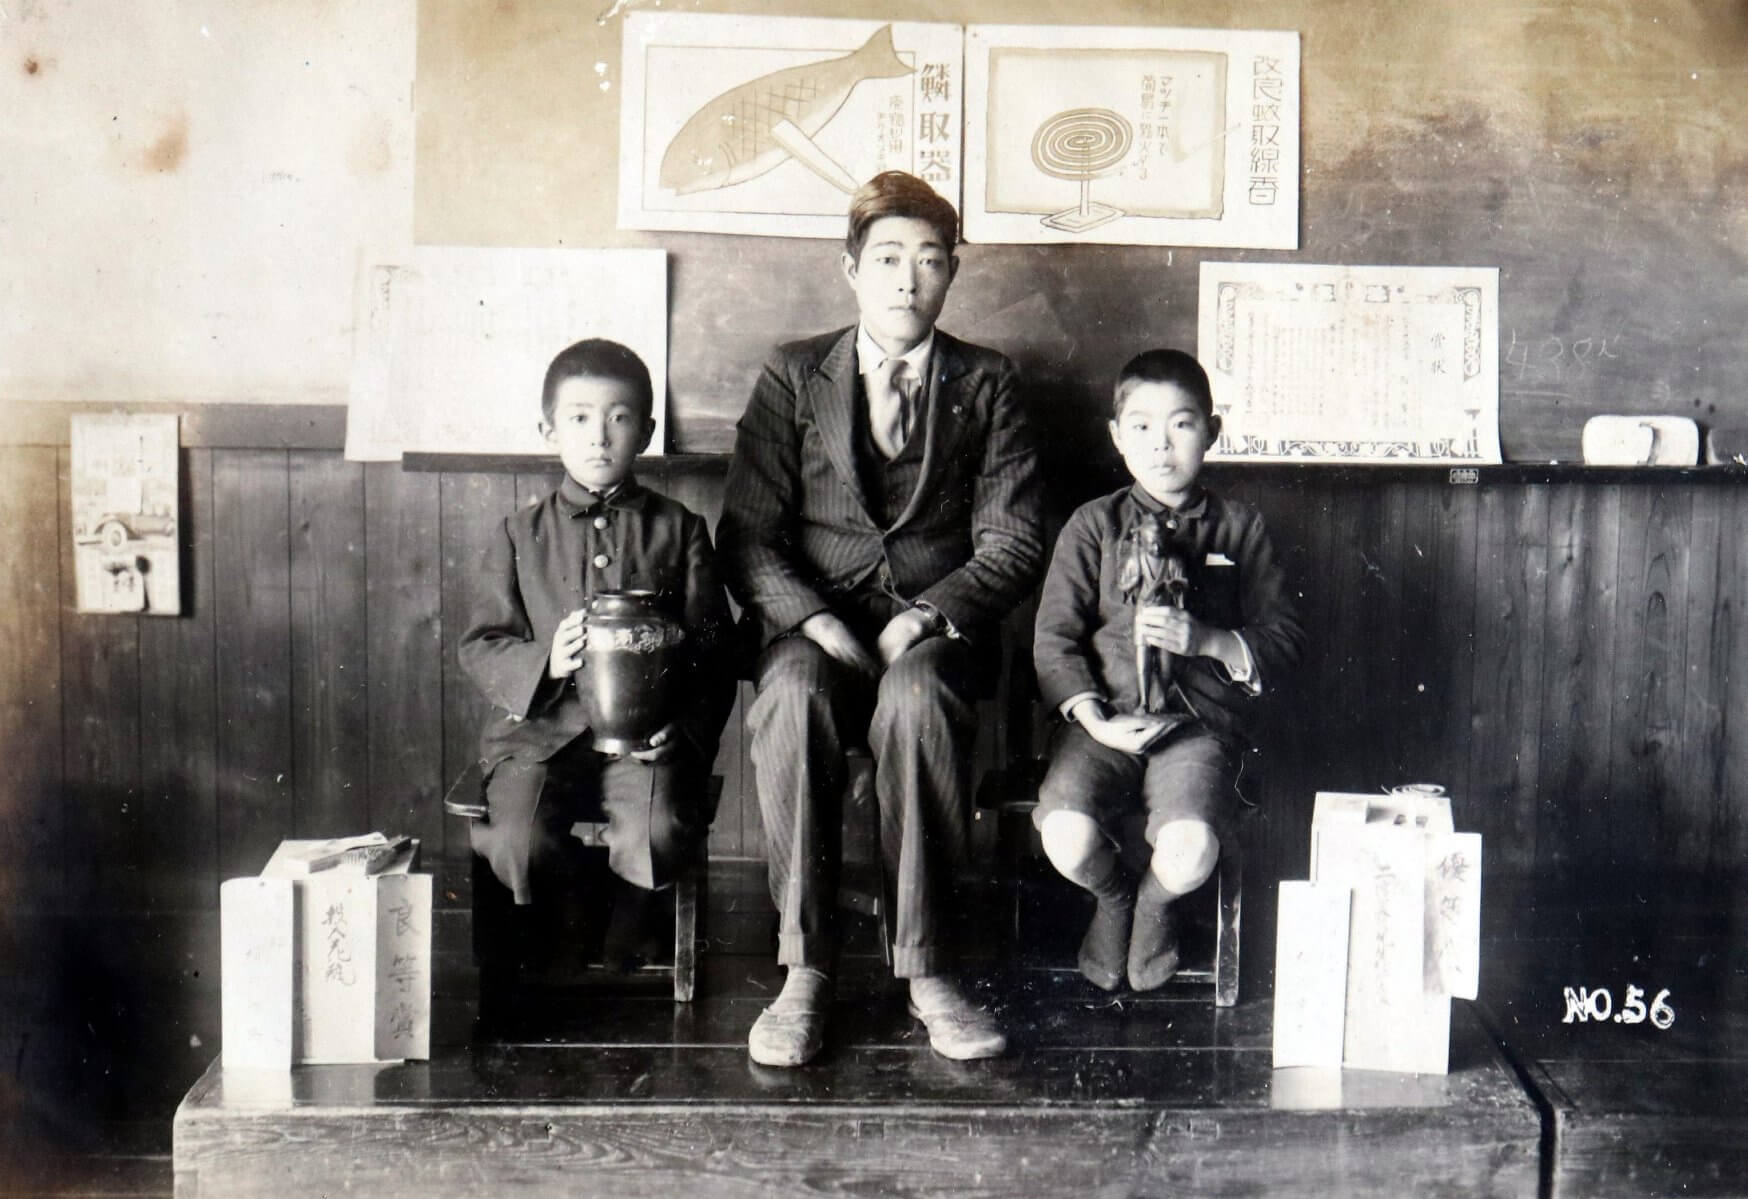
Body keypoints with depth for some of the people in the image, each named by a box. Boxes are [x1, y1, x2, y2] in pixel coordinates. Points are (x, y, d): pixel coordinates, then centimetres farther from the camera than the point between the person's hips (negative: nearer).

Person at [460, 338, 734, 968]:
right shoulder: (521, 535, 10)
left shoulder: (678, 529, 9)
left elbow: (713, 646, 7)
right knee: (520, 841, -23)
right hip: (541, 726, 1)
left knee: (659, 833, -27)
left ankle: (627, 918, 9)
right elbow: (480, 647, 8)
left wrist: (685, 728, -9)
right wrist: (545, 662, -13)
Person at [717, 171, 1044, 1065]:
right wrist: (816, 622, -14)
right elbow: (746, 535, 4)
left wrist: (927, 616, -12)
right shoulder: (792, 377, 11)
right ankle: (804, 972, -28)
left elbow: (1013, 545, 5)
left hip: (936, 629, 0)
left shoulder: (985, 386, 11)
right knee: (793, 693, -35)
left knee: (917, 693, -36)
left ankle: (924, 966, -29)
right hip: (813, 625, 1)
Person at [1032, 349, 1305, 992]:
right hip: (1107, 721, 1)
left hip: (1201, 722, 0)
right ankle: (1114, 895, 14)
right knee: (1068, 839, -25)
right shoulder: (1093, 525, 9)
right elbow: (1054, 638, 4)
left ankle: (1157, 900, 13)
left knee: (1190, 853, -28)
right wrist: (1094, 719, -10)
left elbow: (1284, 641, 7)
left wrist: (1209, 641, -12)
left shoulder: (1239, 528, 10)